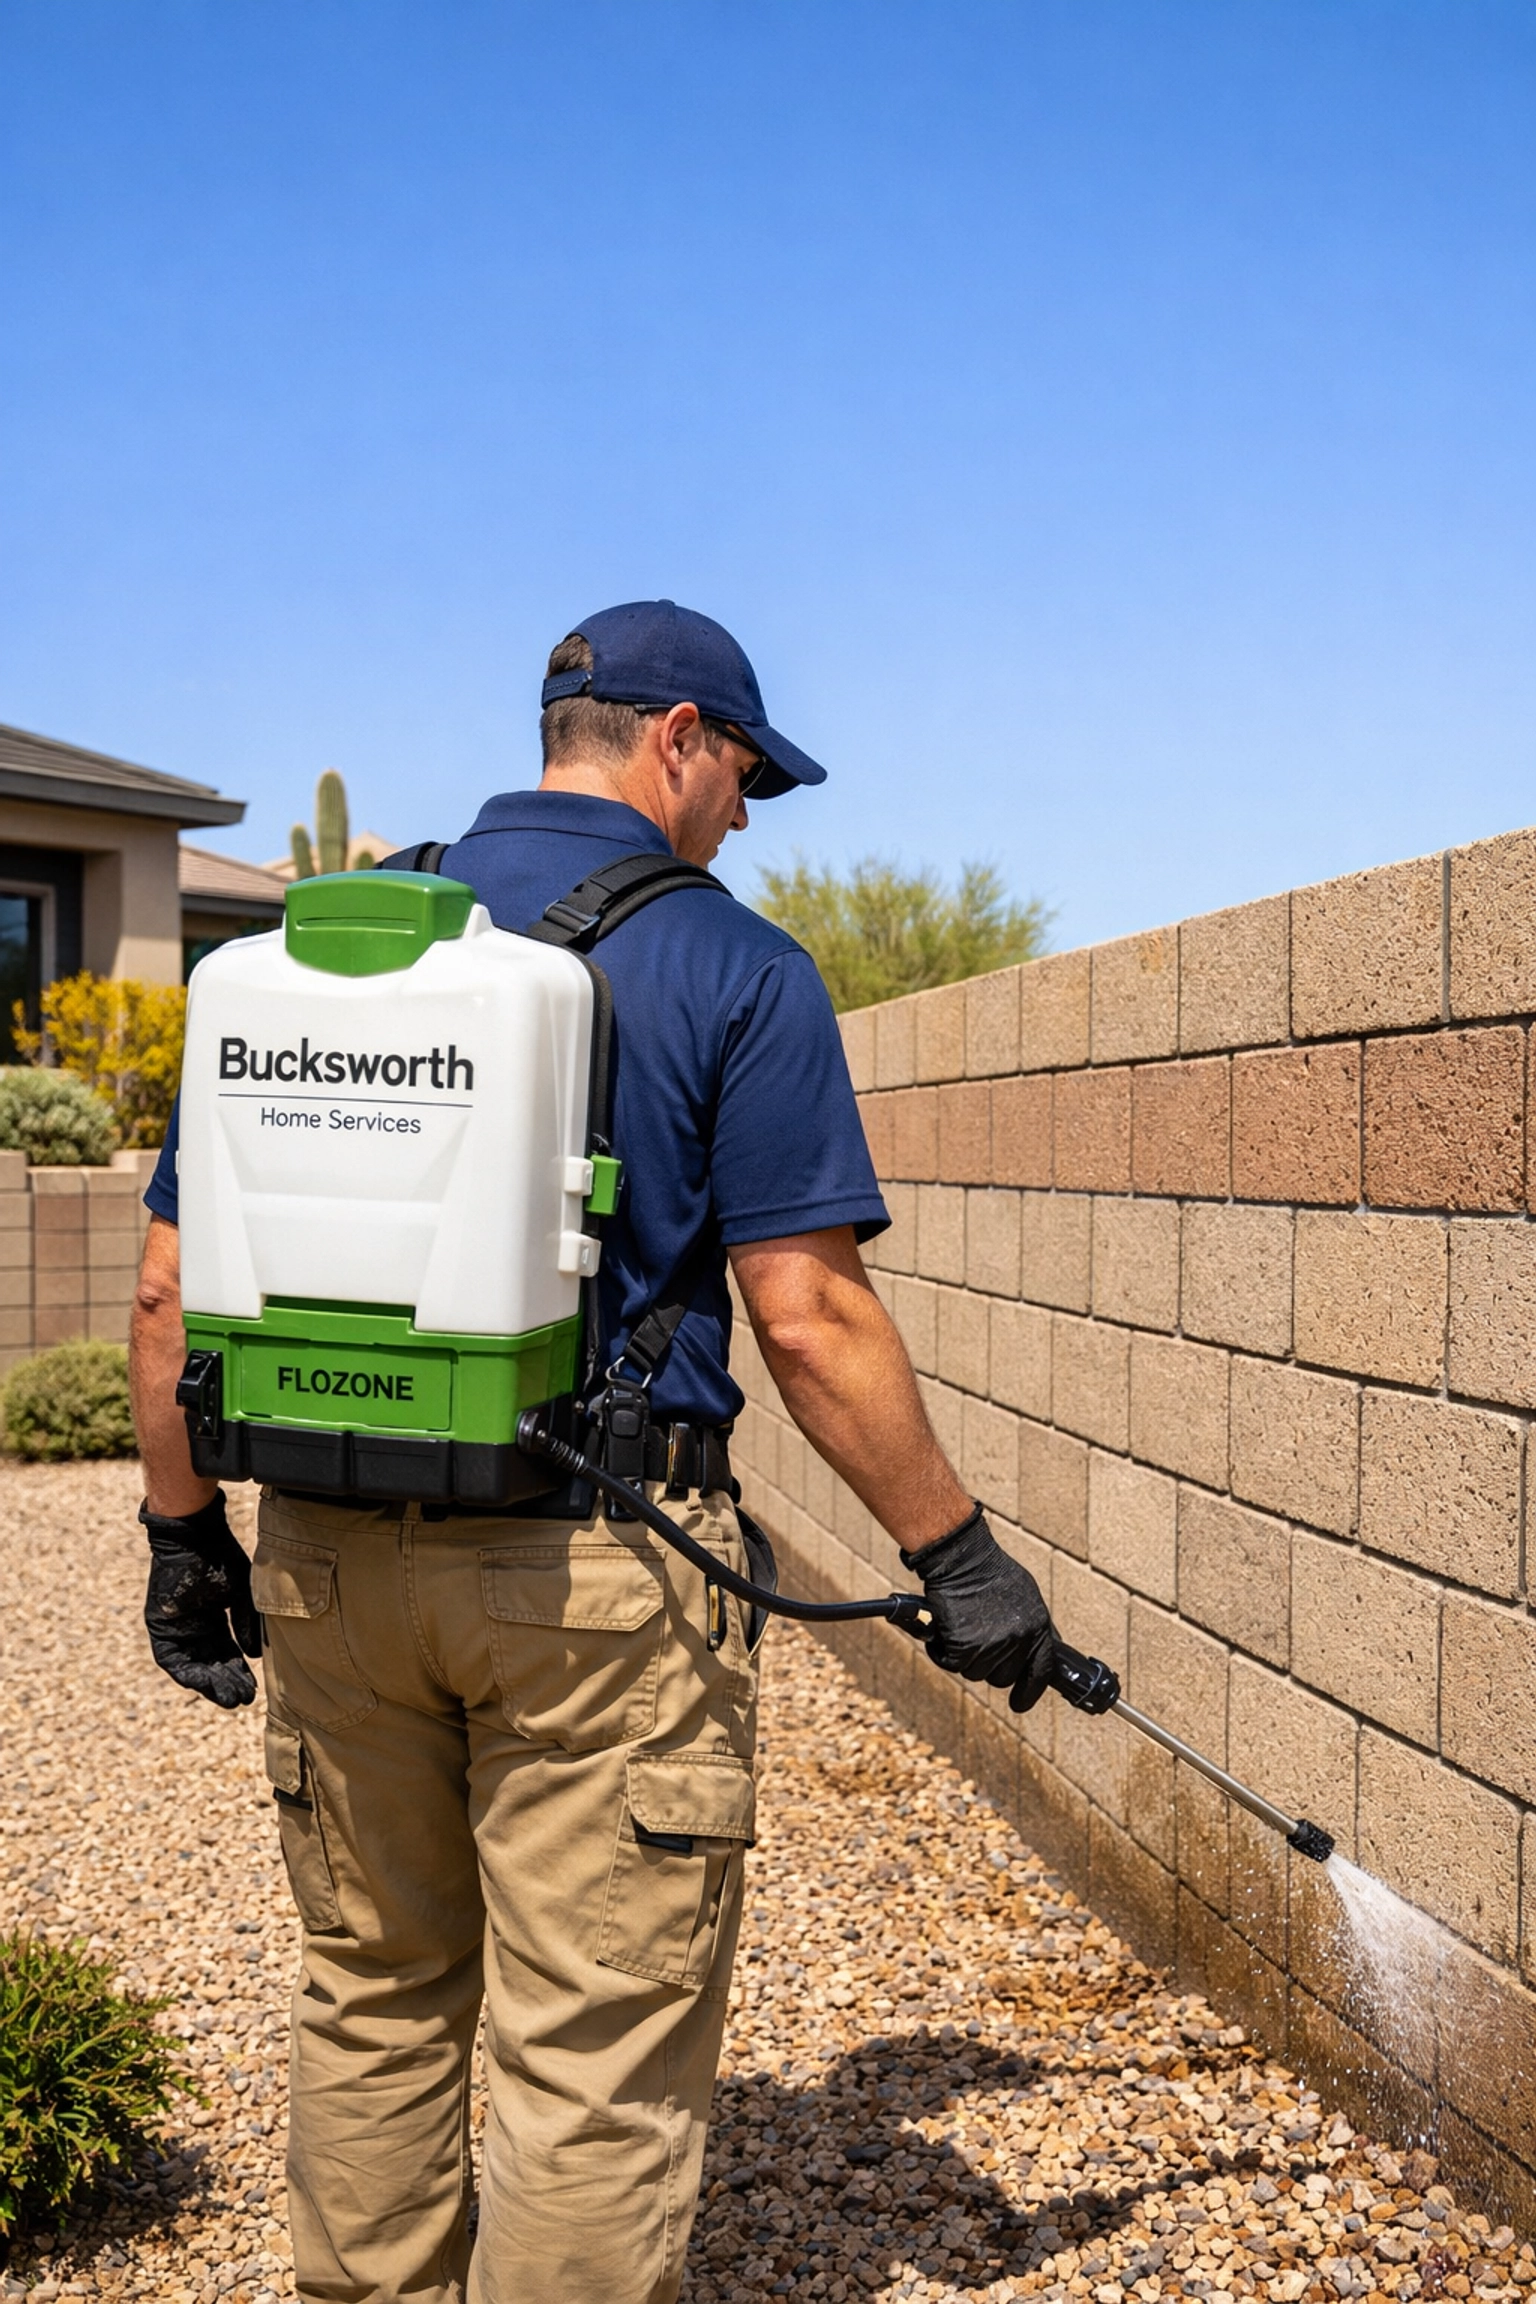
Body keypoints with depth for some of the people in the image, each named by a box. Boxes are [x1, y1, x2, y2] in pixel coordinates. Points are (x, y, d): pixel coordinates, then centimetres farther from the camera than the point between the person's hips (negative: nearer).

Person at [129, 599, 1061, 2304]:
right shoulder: (731, 965, -7)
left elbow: (174, 1291, 6)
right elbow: (807, 1319, -13)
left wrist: (185, 1533, 16)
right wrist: (954, 1554, -3)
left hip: (330, 1561, 6)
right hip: (595, 1576, -5)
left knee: (374, 2005, 23)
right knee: (594, 2067, 8)